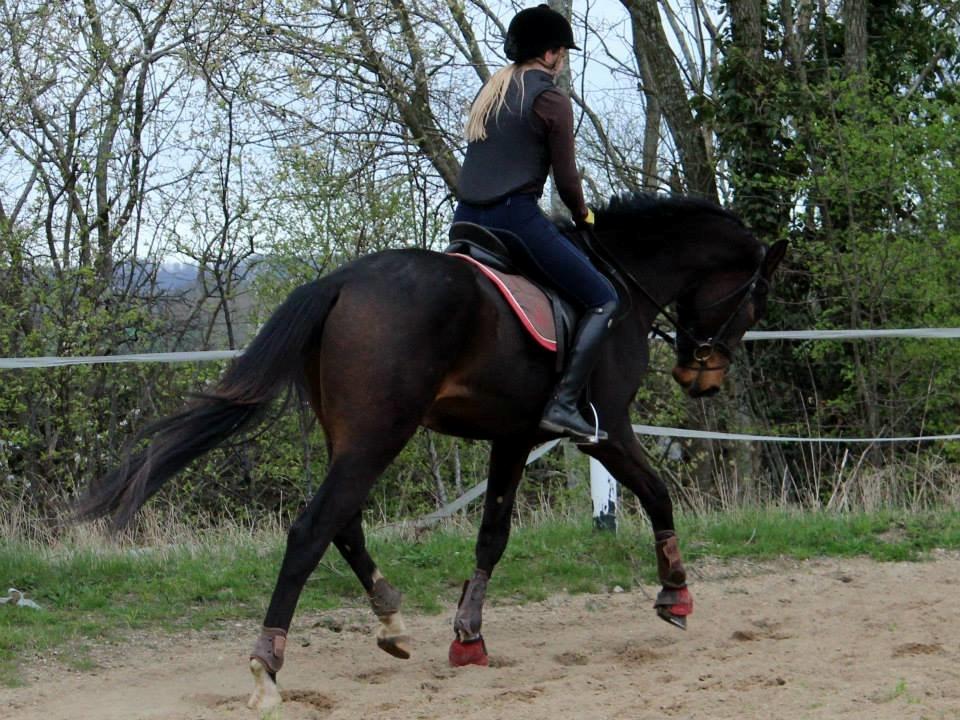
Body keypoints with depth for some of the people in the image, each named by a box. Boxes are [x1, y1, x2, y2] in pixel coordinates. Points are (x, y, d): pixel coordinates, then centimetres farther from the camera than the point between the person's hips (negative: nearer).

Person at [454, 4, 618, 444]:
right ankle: (563, 404, -16)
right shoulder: (551, 101, -4)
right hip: (516, 216, -7)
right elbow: (566, 178, -5)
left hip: (466, 219, 8)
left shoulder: (489, 91, 18)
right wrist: (583, 217, 14)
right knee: (603, 301, -2)